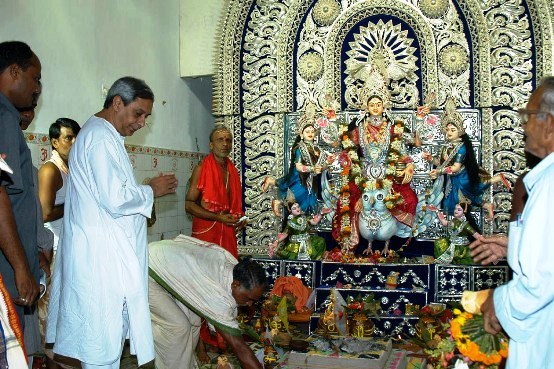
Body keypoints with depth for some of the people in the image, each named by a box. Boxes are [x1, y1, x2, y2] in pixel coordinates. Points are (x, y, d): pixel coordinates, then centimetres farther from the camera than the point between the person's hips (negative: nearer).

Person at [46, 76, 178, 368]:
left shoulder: (97, 134, 18)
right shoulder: (102, 139, -16)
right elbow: (116, 199, -23)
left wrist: (145, 190, 12)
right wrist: (151, 190, -8)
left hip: (101, 253, 11)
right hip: (103, 256, -11)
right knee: (104, 343, -1)